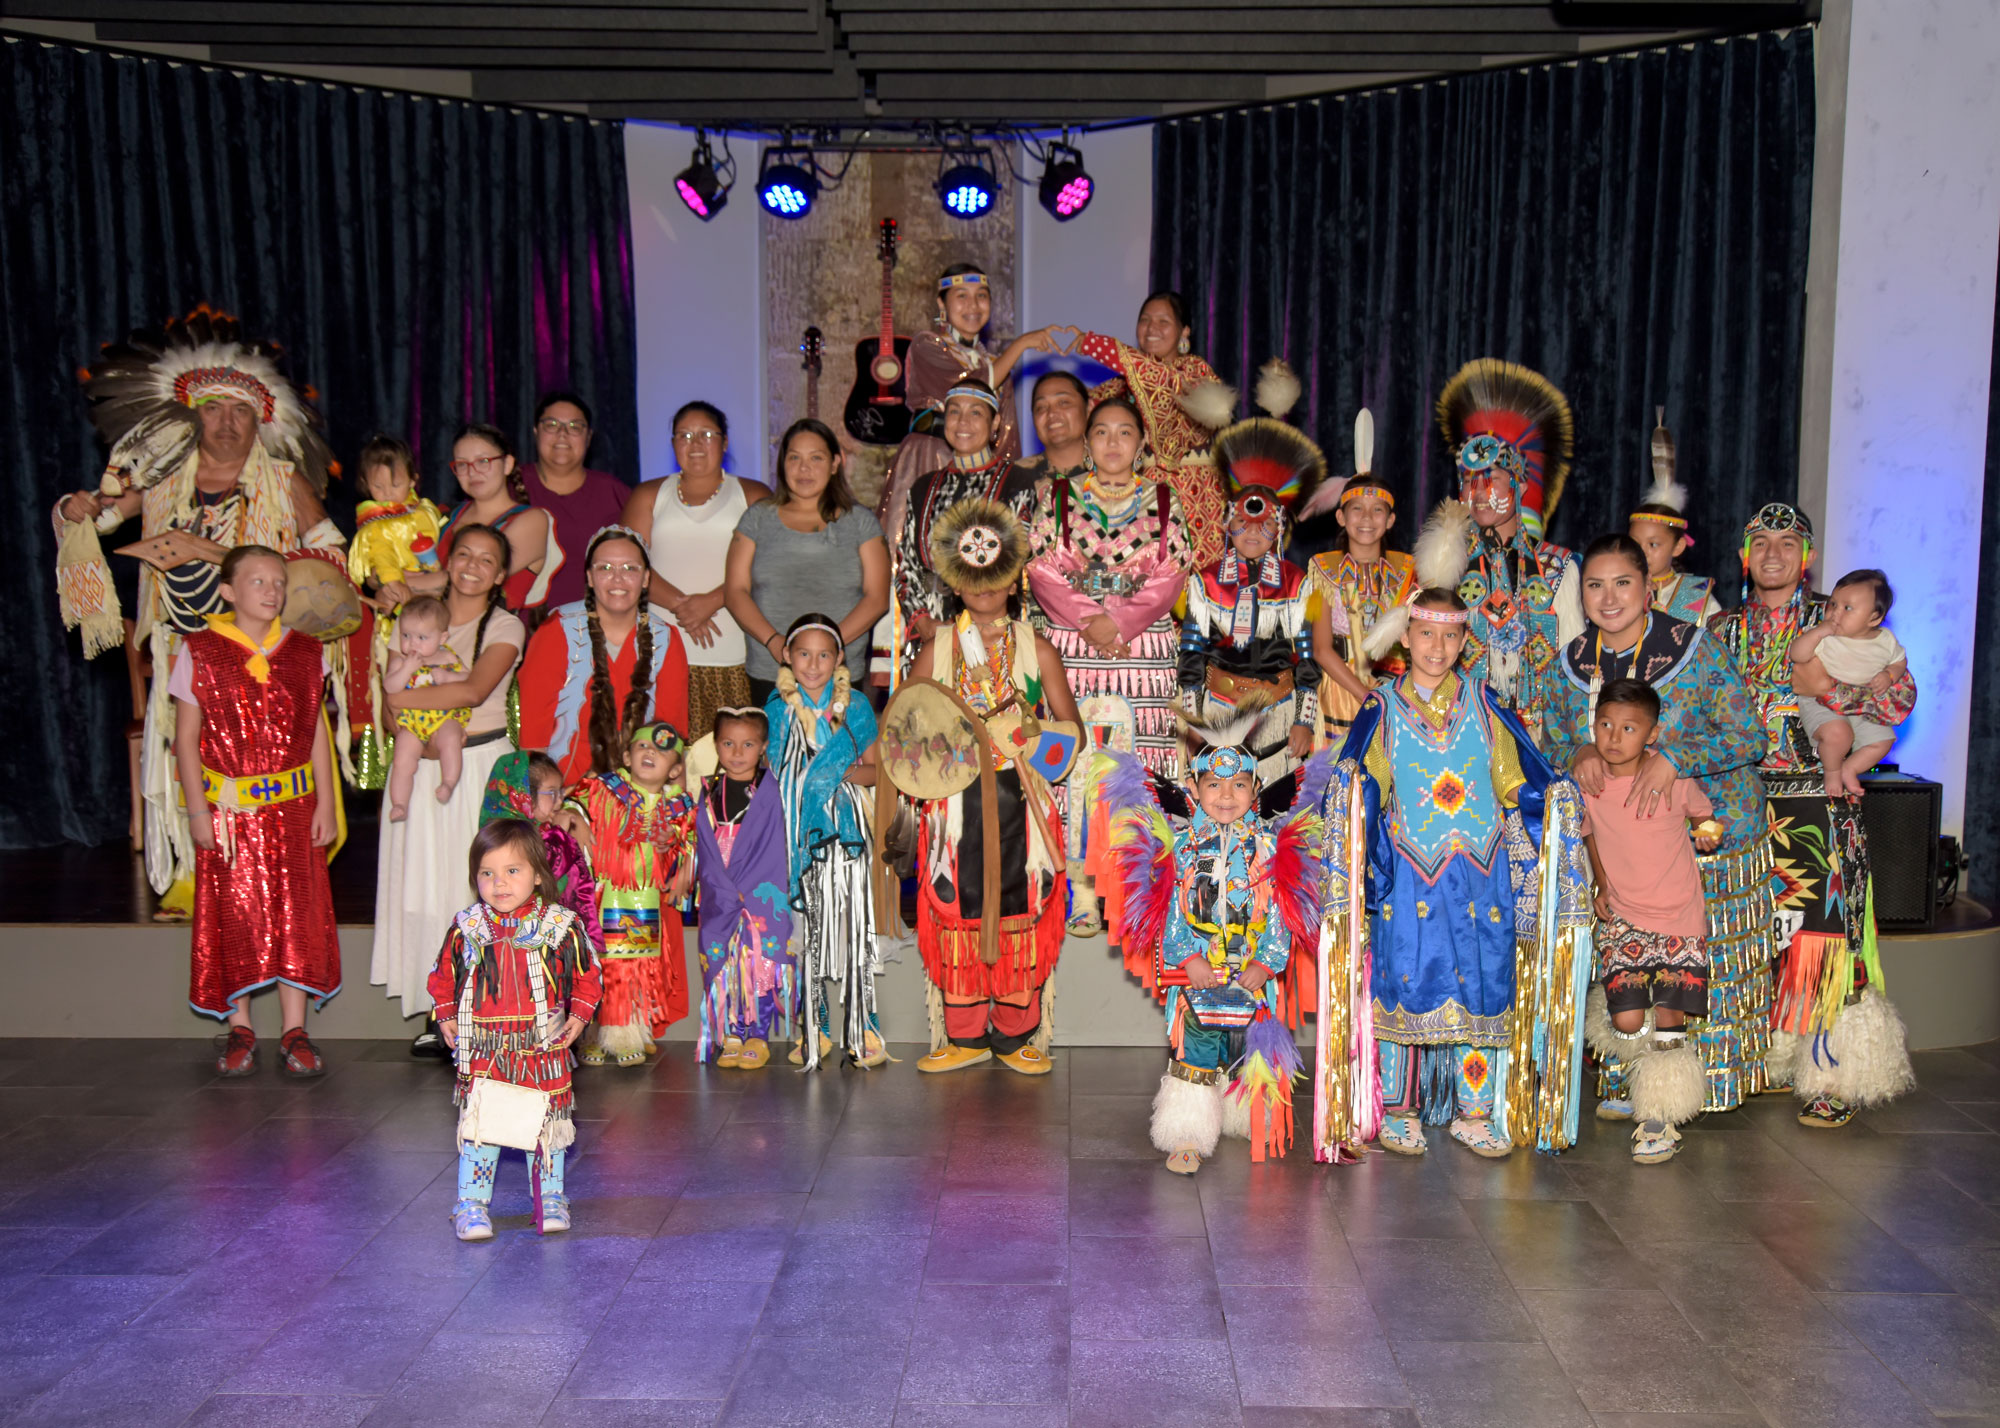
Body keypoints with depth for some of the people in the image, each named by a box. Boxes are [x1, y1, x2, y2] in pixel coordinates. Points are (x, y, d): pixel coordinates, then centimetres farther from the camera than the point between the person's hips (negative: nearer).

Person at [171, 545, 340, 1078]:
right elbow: (187, 736, 0)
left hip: (293, 806, 2)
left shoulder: (304, 653, 4)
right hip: (227, 807, -1)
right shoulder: (199, 653, -2)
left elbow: (317, 733, 7)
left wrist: (325, 803, 3)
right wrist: (198, 808, -5)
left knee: (297, 912, 2)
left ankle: (295, 1032, 11)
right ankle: (239, 1029, 18)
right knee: (232, 914, 5)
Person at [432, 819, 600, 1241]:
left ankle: (549, 1198, 24)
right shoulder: (466, 930, -2)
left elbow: (586, 974, 8)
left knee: (546, 1124, 8)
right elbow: (442, 977, 13)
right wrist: (447, 1017, 4)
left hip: (543, 1050, 0)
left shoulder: (561, 926, -5)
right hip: (481, 1052, 0)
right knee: (477, 1126, 2)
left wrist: (579, 1015, -1)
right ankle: (472, 1203, 16)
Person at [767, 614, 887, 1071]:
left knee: (855, 927, -4)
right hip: (797, 831, 1)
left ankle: (863, 1026, 5)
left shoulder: (855, 707, 3)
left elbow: (875, 770, 4)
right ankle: (814, 1028, 14)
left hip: (847, 830, -1)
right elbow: (771, 770, 9)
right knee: (805, 928, 4)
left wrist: (841, 770, -14)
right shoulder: (777, 707, 6)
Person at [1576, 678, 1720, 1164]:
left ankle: (1659, 1117, 10)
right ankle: (1646, 1087, 27)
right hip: (1622, 919, 2)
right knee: (1627, 1021, -7)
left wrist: (1709, 832, -10)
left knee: (1667, 1018, -6)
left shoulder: (1674, 780, -11)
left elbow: (1705, 815, 9)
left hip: (1679, 919, -2)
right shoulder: (1587, 786, -3)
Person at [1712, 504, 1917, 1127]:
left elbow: (1899, 691, -5)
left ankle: (1833, 1079, 0)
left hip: (1818, 801, -3)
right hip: (1741, 799, 3)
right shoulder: (1723, 628, 14)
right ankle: (1766, 1059, 17)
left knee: (1819, 931, -8)